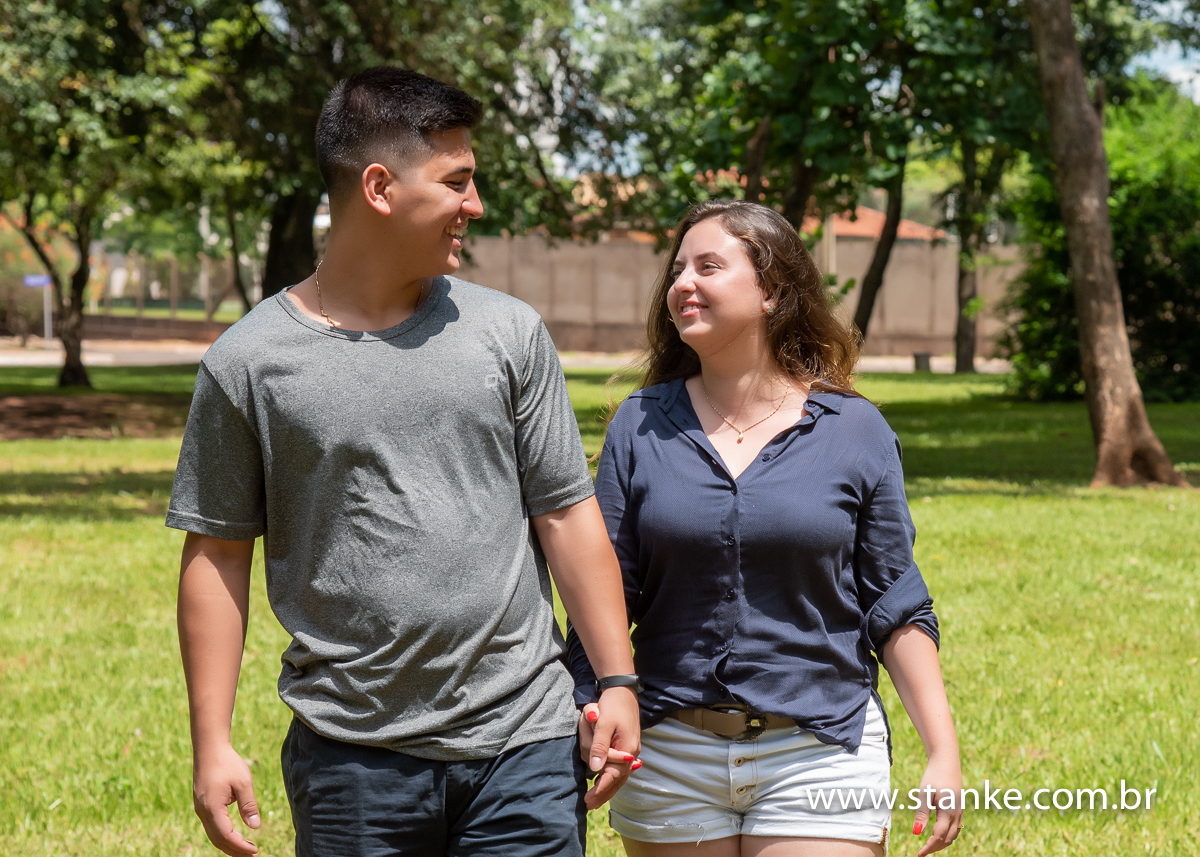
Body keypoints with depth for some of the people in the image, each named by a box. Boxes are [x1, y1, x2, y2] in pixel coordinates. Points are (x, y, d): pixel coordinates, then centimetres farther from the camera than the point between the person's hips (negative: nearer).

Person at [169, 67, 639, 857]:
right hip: (352, 758, -1)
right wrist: (212, 743, -2)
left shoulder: (509, 333, 6)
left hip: (524, 743, 2)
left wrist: (618, 681, 2)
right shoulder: (248, 363, -1)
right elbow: (217, 555, 2)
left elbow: (567, 514, 8)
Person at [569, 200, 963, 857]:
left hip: (818, 753, -1)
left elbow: (895, 606, 3)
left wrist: (942, 752, -2)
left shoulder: (855, 432, 1)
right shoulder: (640, 427, 4)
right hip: (669, 755, 2)